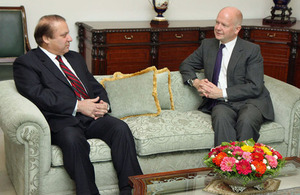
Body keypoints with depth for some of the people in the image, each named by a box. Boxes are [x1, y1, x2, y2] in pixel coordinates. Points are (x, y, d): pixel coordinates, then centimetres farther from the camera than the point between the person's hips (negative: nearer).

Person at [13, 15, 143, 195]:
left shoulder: (75, 57, 27)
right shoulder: (25, 63, 5)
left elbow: (95, 85, 27)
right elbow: (37, 94, -11)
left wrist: (104, 103, 3)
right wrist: (78, 106, -14)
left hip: (92, 117, 6)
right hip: (62, 121, -5)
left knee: (120, 127, -23)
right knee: (73, 139, -37)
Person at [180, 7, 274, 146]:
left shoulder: (252, 50, 0)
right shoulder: (207, 45, 15)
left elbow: (255, 87, -7)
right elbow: (186, 65, 23)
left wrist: (222, 93, -14)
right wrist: (195, 82, 0)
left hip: (250, 101, -2)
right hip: (221, 104, 2)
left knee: (246, 121, -35)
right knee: (221, 118, -33)